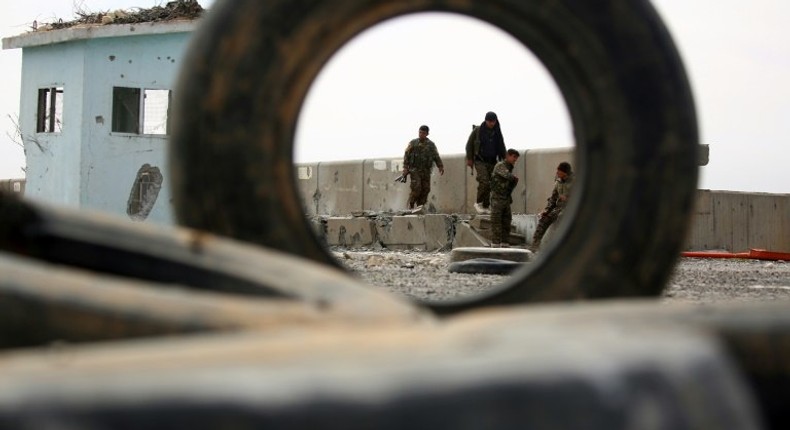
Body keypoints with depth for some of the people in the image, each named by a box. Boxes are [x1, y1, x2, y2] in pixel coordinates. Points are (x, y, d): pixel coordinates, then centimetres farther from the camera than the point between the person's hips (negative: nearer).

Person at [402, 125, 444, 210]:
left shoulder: (431, 145, 7)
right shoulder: (413, 143, 4)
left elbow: (436, 157, 6)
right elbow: (407, 155, 3)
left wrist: (440, 167, -7)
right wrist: (405, 168, -5)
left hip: (426, 171, 2)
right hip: (415, 170, -2)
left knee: (425, 189, -2)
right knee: (416, 188, -15)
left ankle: (420, 206, 5)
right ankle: (411, 204, 0)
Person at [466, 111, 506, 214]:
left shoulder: (497, 132, 9)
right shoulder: (478, 130, -3)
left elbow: (501, 148, 17)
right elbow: (469, 145, 4)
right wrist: (469, 159, 1)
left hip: (492, 162, 4)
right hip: (480, 161, -4)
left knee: (490, 185, 1)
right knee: (484, 182, -21)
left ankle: (486, 206, 8)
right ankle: (478, 202, -6)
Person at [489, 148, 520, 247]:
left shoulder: (510, 168, 17)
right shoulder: (500, 166, -8)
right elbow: (506, 174, -28)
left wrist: (515, 181, 7)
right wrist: (515, 178, -11)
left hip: (506, 199, 8)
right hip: (497, 197, -8)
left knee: (507, 221, 7)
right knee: (496, 221, -7)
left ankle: (504, 244, 12)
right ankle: (495, 244, -8)